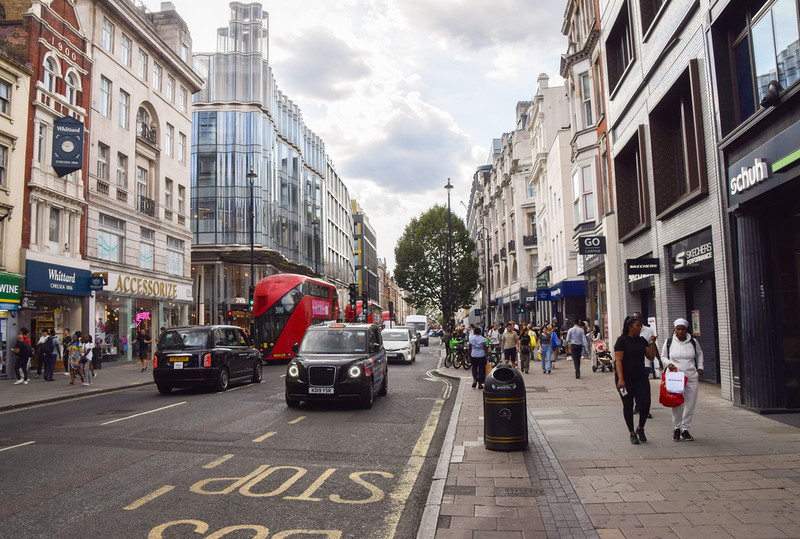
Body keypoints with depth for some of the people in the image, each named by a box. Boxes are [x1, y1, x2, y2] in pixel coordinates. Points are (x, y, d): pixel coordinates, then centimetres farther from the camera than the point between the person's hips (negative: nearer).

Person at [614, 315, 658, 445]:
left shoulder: (642, 340, 10)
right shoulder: (622, 341, -8)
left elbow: (651, 357, 10)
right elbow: (618, 360, -13)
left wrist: (652, 343, -1)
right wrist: (620, 379, -20)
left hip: (641, 377, 5)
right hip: (626, 378, -5)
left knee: (645, 403, -6)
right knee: (628, 405, 4)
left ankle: (640, 428, 18)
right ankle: (632, 433, 16)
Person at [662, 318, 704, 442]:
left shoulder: (693, 342, 5)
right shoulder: (669, 342, 0)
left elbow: (699, 354, 23)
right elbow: (663, 356, 12)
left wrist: (700, 367, 12)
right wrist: (668, 364, -7)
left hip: (691, 377, 2)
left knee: (690, 405, 4)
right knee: (676, 405, -2)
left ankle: (685, 429, 18)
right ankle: (677, 428, 16)